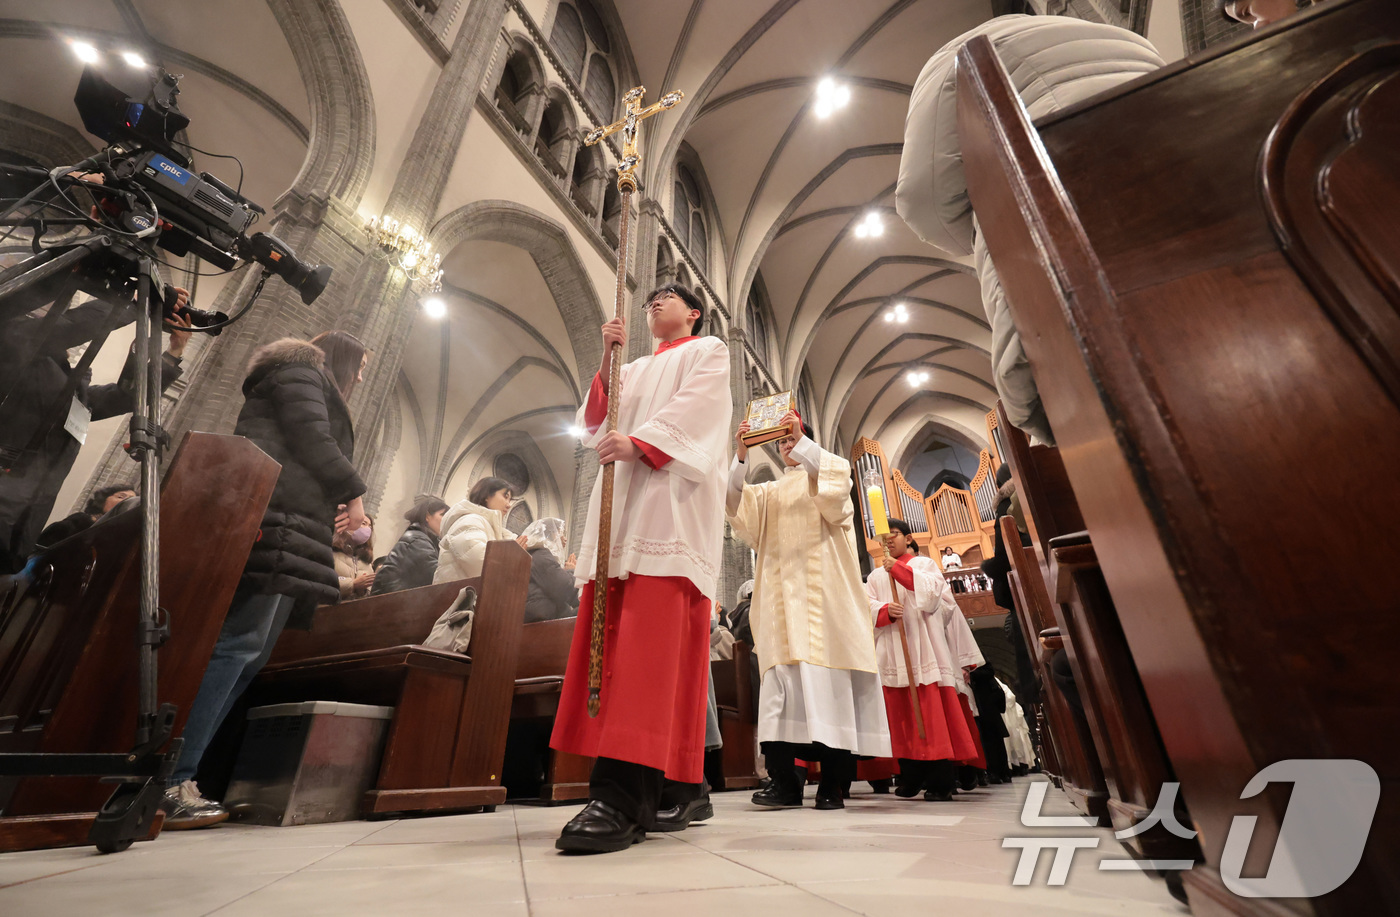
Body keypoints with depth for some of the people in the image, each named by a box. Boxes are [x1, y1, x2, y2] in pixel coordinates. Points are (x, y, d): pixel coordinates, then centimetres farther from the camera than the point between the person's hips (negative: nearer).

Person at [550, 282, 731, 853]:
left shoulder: (708, 352, 17)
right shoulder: (633, 371, 33)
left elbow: (693, 408, -4)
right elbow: (593, 425, 20)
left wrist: (638, 442, -19)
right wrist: (608, 361, 10)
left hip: (672, 506, -6)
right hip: (622, 509, 6)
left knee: (652, 641, -18)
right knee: (616, 640, -2)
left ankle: (621, 799, -22)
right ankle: (679, 790, 4)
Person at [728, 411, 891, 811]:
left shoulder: (828, 472, 18)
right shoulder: (770, 491, 25)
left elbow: (836, 482, -7)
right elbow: (737, 504, 6)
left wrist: (802, 439, -15)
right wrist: (741, 457, -8)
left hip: (822, 588, -3)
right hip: (782, 593, 3)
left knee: (827, 678, -8)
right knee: (782, 679, -5)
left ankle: (833, 784, -1)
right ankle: (783, 781, -1)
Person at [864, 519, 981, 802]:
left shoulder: (924, 564, 12)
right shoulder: (876, 576, 18)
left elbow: (932, 591, -7)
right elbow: (868, 608, 4)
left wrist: (898, 568, -11)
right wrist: (885, 611, -17)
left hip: (924, 647, -3)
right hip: (892, 654, 3)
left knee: (932, 711, -7)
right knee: (901, 714, 1)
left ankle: (940, 781, -1)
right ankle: (911, 778, 10)